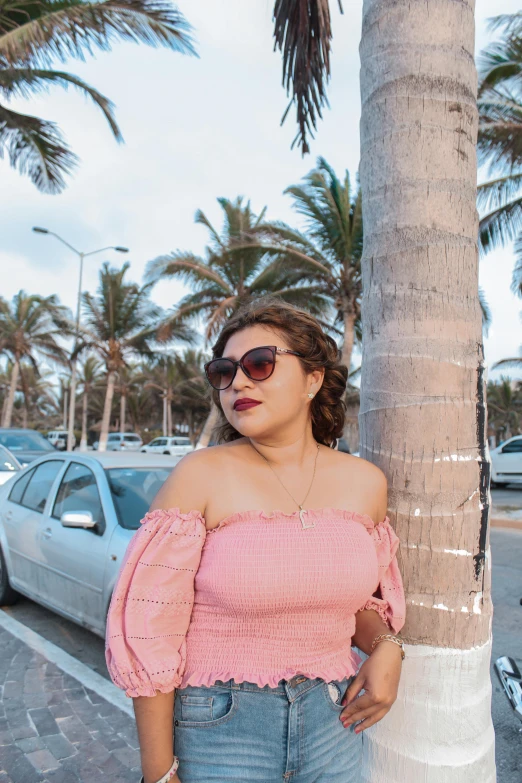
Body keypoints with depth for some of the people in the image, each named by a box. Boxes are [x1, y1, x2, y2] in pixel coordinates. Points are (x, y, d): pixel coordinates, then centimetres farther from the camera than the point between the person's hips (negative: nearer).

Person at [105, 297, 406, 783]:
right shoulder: (200, 476, -15)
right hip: (219, 724, -3)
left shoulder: (365, 483, -3)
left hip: (331, 720, 4)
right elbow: (148, 631, -12)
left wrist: (385, 647, -8)